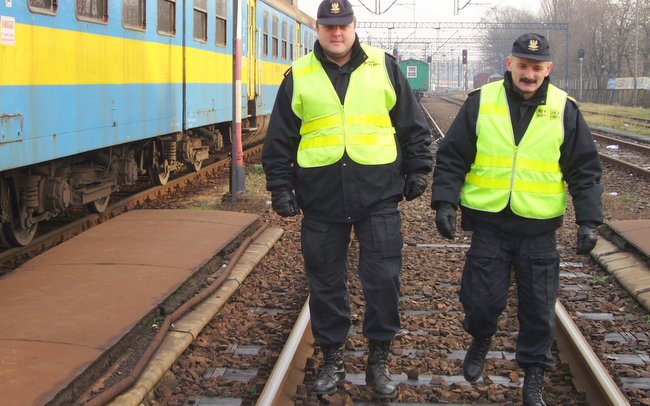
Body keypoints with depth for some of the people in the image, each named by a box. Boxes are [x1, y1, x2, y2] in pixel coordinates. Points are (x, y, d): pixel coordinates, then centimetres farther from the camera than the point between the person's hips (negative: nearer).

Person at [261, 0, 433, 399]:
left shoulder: (384, 66, 5)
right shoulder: (298, 77, 5)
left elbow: (413, 126, 10)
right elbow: (280, 139, 9)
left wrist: (418, 170, 7)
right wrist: (280, 186, 4)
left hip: (378, 193, 0)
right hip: (321, 197, 1)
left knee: (383, 278, 1)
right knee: (326, 282, 8)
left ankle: (379, 359, 17)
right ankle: (332, 359, 23)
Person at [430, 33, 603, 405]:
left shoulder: (565, 110, -1)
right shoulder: (480, 103, -2)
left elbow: (585, 171, 3)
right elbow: (452, 158, 2)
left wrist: (589, 220, -5)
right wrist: (445, 202, -9)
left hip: (539, 228, 0)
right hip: (489, 224, 0)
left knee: (539, 308, 6)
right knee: (483, 299, 4)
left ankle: (535, 374, 24)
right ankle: (481, 340, 37)